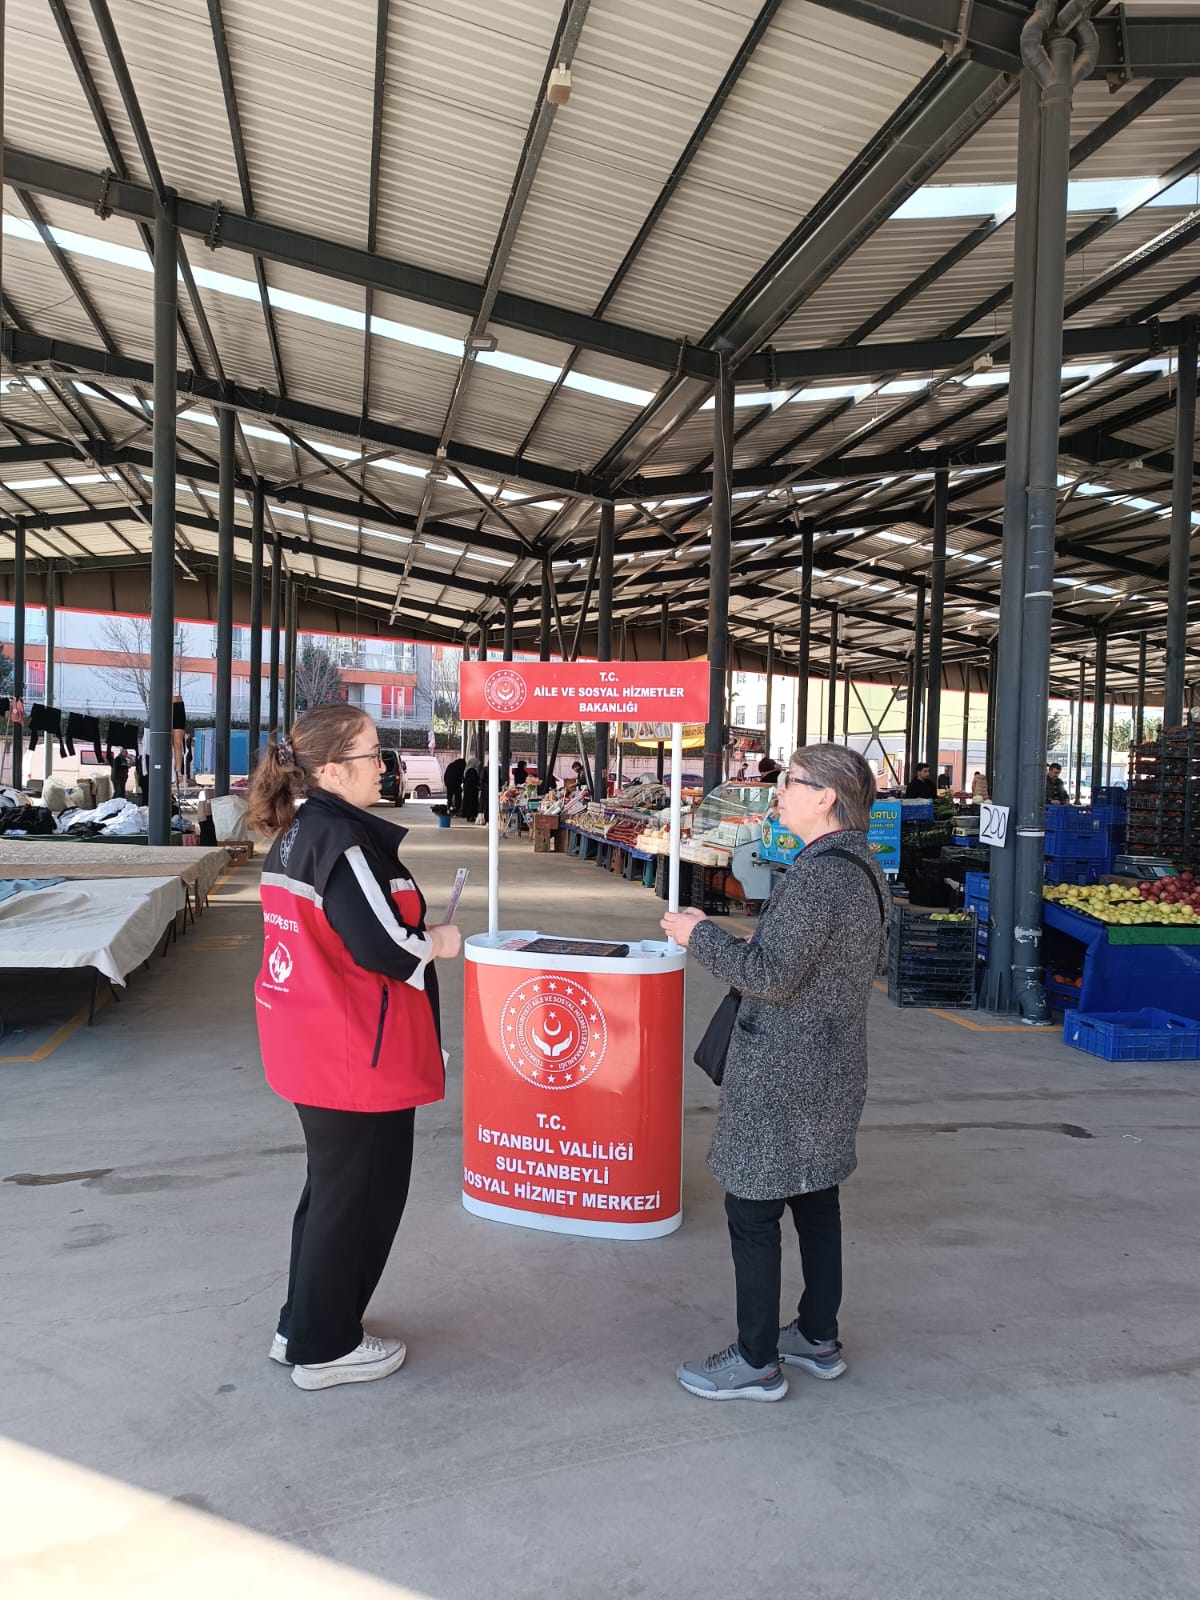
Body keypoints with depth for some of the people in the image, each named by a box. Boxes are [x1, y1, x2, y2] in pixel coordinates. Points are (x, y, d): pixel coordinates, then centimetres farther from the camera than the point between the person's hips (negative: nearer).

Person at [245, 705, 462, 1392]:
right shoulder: (344, 837, -22)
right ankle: (325, 1348, 23)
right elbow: (381, 946, -27)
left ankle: (303, 1328, 38)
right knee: (361, 1195, 7)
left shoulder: (294, 835, 8)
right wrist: (436, 944, -8)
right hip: (358, 1053, -10)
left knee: (332, 1185, 24)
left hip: (312, 1044, 10)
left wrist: (413, 934, 10)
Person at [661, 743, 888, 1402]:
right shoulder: (865, 867, 7)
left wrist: (701, 935, -12)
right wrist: (759, 941, 17)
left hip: (782, 1073, -10)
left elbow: (771, 976, -25)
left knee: (752, 1209, 3)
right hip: (832, 1067, 10)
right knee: (815, 1200, 19)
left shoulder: (819, 875, -23)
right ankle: (818, 1338, 34)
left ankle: (756, 1361, 15)